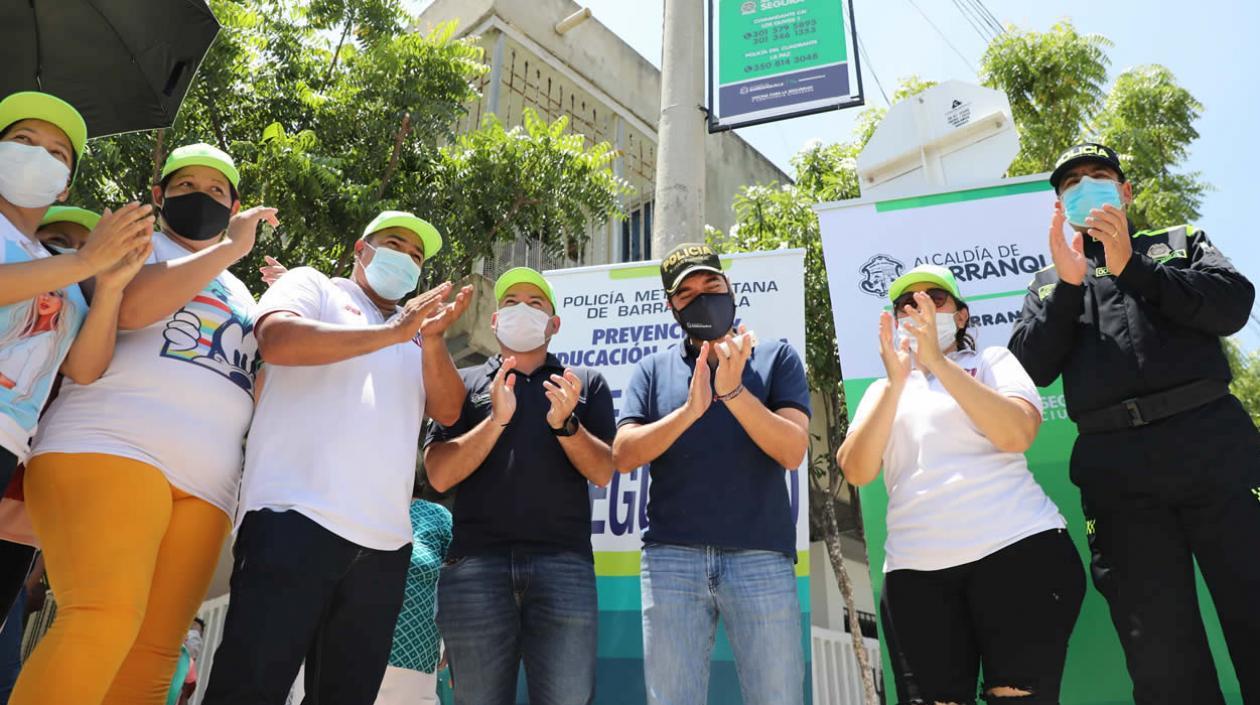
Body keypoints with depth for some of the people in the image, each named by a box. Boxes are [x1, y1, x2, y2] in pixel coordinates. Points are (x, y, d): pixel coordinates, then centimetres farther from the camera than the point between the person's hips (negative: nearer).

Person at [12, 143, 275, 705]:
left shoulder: (242, 295, 30)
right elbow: (131, 306, -9)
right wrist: (230, 248, -1)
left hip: (205, 487, 5)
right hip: (109, 448, -5)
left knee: (151, 656, -6)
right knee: (108, 617, -28)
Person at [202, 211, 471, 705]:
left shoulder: (416, 338, 24)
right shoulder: (312, 285, 11)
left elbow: (447, 410, 10)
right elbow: (277, 340, -10)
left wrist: (432, 339, -6)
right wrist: (391, 333, -9)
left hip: (385, 542, 6)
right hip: (297, 518, -5)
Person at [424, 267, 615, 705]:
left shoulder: (586, 384, 15)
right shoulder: (464, 383, 15)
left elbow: (602, 472, 6)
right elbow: (439, 475, 4)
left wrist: (566, 423, -11)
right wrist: (496, 419, -9)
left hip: (563, 561, 0)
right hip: (475, 563, 1)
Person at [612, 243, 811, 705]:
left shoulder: (776, 357, 7)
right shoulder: (653, 369, 11)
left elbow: (792, 451, -5)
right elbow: (624, 456, -1)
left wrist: (734, 390, -17)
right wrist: (690, 409, -13)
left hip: (761, 557, -1)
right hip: (671, 559, 1)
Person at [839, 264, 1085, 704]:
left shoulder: (992, 362, 11)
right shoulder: (882, 390, 16)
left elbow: (1017, 434, -10)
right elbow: (856, 472, 0)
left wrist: (938, 362, -15)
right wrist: (895, 383, -9)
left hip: (1019, 551, -2)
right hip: (915, 571, 2)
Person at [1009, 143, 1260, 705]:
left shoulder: (1180, 240, 20)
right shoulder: (1049, 283, 21)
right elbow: (1030, 368, 5)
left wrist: (1131, 267, -7)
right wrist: (1068, 284, -5)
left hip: (1213, 440, 0)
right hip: (1116, 467, 1)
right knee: (1158, 652, 0)